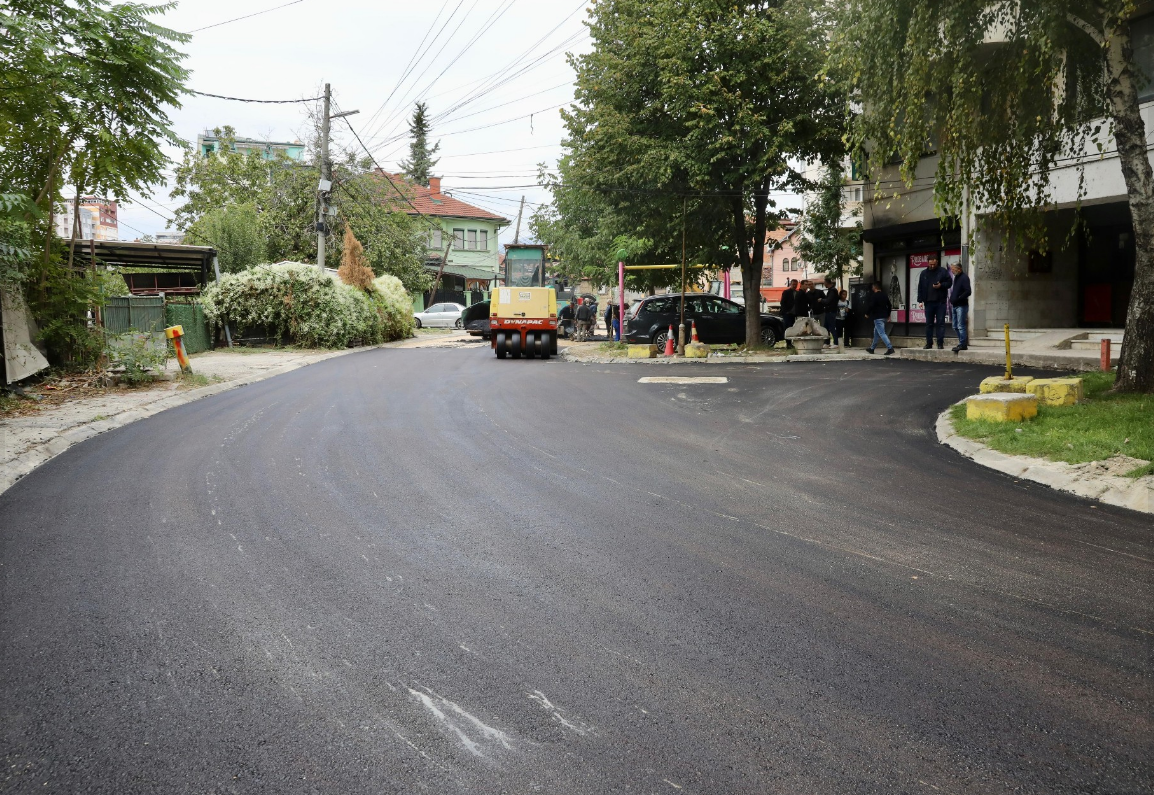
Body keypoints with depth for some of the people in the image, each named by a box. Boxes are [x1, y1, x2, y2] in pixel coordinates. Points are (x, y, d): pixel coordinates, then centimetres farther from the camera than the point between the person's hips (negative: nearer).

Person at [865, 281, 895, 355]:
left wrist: (867, 314, -3)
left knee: (881, 333, -11)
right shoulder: (885, 295, 11)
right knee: (876, 332, 20)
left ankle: (890, 348, -21)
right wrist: (888, 315, 25)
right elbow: (889, 306, 16)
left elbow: (870, 306, -19)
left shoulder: (874, 296, -13)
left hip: (877, 317, -9)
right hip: (884, 317, 9)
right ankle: (872, 348, 30)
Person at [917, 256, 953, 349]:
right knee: (929, 323, 6)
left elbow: (949, 282, 4)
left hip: (940, 302, -3)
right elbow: (920, 288, 10)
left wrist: (941, 285, -14)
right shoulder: (924, 273, 11)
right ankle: (929, 343, 12)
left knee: (940, 323, -3)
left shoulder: (943, 271, 4)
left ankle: (940, 343, -2)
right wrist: (920, 300, 3)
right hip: (928, 302, 3)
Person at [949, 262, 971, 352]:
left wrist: (958, 299, -19)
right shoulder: (956, 278, 16)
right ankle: (962, 343, 19)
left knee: (961, 326, -10)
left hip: (961, 305, -10)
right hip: (955, 306, 10)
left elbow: (968, 292, -19)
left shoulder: (964, 278, -11)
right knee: (955, 327, 12)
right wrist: (952, 299, 9)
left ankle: (963, 344, -7)